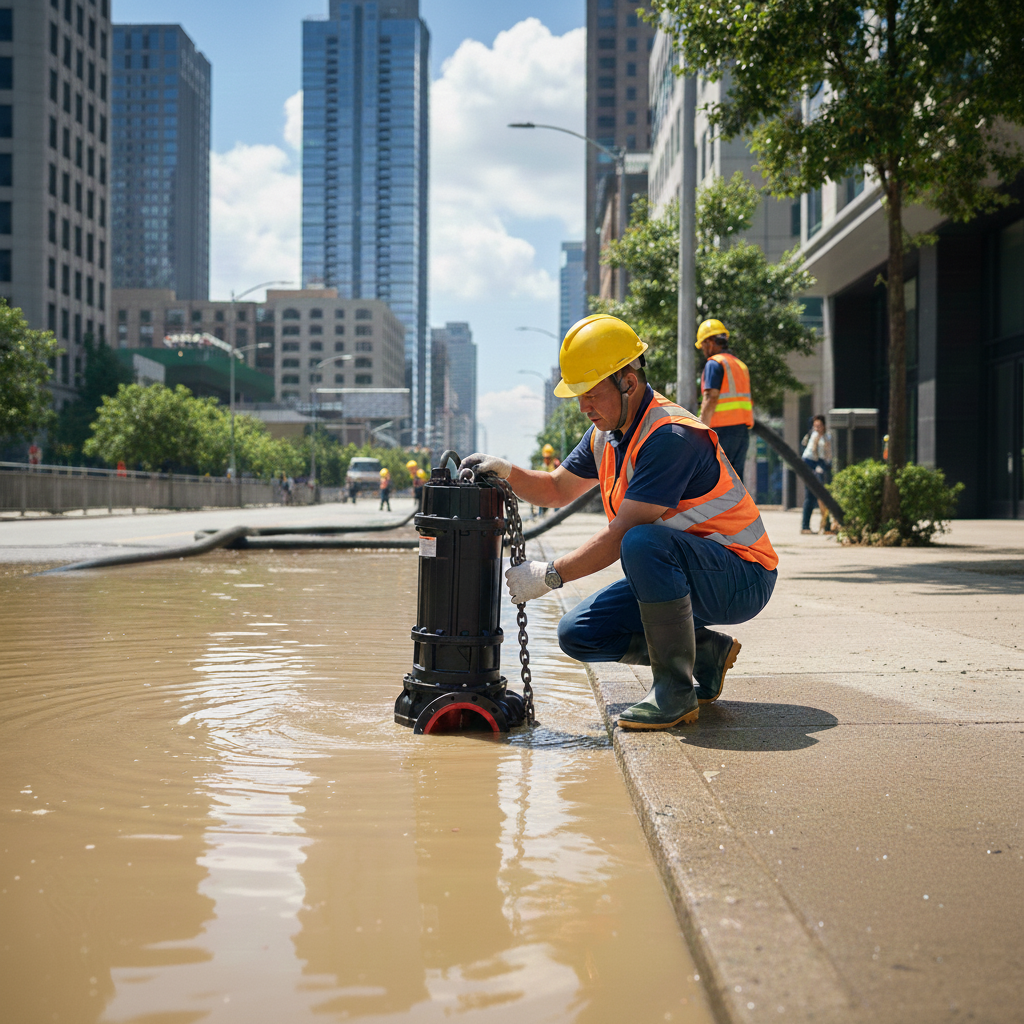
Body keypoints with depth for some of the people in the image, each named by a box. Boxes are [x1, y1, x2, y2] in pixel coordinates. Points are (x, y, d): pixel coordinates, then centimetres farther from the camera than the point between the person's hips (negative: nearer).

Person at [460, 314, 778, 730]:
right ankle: (706, 652, 9)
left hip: (740, 579, -9)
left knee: (644, 542, -38)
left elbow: (620, 535, -27)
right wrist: (506, 472, -2)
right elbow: (556, 490, 17)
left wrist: (549, 575, -23)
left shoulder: (671, 436, -25)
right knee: (577, 634, 0)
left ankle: (676, 692, -24)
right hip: (676, 573, 9)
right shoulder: (606, 434, 4)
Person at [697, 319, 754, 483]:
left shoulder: (714, 363, -5)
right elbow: (747, 402, 19)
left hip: (722, 428, -8)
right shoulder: (741, 365, 20)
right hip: (743, 429, 8)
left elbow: (711, 399, -14)